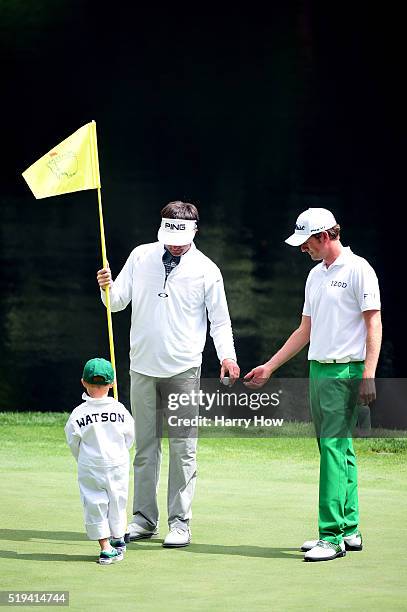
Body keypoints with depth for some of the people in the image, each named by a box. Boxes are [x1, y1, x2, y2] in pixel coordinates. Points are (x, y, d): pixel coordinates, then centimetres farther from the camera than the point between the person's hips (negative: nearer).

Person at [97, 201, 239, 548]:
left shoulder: (206, 270, 0)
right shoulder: (140, 257, 7)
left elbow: (220, 320, 2)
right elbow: (117, 302, 11)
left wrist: (227, 355, -13)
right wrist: (107, 287, -11)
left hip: (183, 370, -3)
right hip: (143, 366, 3)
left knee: (183, 449, -3)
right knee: (145, 447, 7)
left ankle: (180, 523, 0)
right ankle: (144, 518, 13)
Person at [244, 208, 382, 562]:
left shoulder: (358, 270, -7)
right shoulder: (315, 276, 18)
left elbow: (374, 324, -11)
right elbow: (305, 332, 23)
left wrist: (368, 376, -19)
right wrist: (269, 367, 22)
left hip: (346, 372, -8)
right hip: (318, 370, 8)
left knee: (333, 448, -13)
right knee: (339, 450, 9)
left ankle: (332, 536, -15)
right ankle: (350, 530, 14)